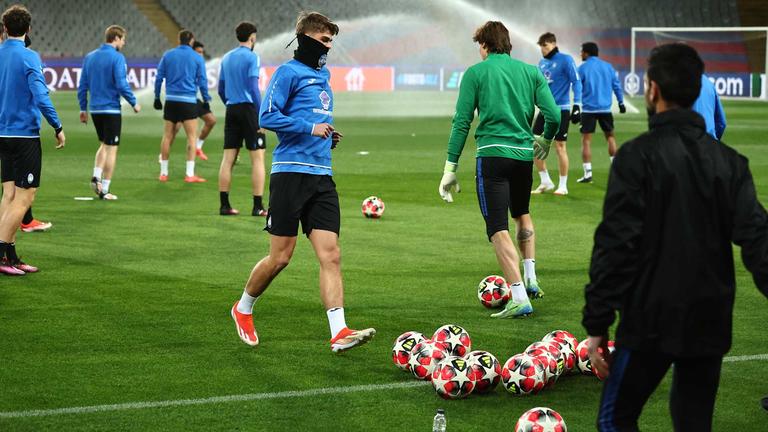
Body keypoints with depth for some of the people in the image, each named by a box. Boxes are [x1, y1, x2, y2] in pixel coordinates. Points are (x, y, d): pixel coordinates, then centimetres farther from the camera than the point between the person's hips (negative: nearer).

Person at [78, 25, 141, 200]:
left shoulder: (89, 57, 8)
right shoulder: (117, 58, -12)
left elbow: (82, 86, 9)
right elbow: (121, 85, -17)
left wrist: (83, 109, 16)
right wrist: (134, 103, -5)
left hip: (94, 109, 6)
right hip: (111, 110, -6)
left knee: (104, 144, 22)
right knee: (111, 148, 2)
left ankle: (96, 176, 3)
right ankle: (104, 190, 2)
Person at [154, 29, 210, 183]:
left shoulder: (167, 55, 7)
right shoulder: (197, 58, 1)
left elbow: (159, 77, 6)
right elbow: (202, 81, 1)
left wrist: (157, 97, 13)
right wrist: (206, 100, 11)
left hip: (170, 100, 3)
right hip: (188, 100, -3)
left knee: (168, 136, 9)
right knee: (192, 136, 0)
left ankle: (163, 173, 12)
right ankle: (190, 174, -6)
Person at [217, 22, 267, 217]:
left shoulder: (226, 58, 13)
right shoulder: (252, 57, -7)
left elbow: (221, 89, 16)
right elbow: (253, 88, -14)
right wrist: (262, 116, -12)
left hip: (231, 110, 6)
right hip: (249, 109, -6)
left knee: (228, 158, 5)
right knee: (257, 158, -2)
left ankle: (224, 205, 5)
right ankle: (258, 206, -5)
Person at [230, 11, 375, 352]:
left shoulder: (323, 75, 20)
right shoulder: (289, 72, -5)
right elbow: (267, 116, -13)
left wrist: (329, 137, 13)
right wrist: (311, 128, -17)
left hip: (322, 176, 7)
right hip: (291, 173, -7)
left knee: (330, 255, -5)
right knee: (281, 257, -1)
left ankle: (339, 332, -12)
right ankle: (243, 309, 24)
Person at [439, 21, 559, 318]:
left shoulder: (476, 73, 2)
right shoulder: (530, 72, 11)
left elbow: (461, 122, -3)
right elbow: (554, 116, 3)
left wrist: (451, 168, -2)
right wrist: (545, 141, 25)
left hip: (492, 155, -4)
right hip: (524, 154, 5)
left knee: (498, 228, -5)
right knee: (522, 214, 30)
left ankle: (519, 298, -13)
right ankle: (530, 279, 26)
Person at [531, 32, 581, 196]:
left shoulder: (565, 60, -8)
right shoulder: (542, 63, 12)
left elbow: (576, 82, -10)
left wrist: (577, 105, -17)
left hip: (560, 110, -6)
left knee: (560, 146, -3)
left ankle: (563, 185, 8)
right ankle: (545, 182, 13)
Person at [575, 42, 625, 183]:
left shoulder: (583, 68, -3)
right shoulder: (608, 66, 8)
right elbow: (616, 85, 9)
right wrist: (621, 102, 15)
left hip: (589, 109, -4)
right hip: (605, 108, 4)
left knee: (586, 140, 0)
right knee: (610, 136, 18)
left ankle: (588, 173, -8)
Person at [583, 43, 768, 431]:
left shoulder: (637, 156, -10)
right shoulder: (729, 161, 5)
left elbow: (615, 244, -14)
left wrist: (597, 325, -10)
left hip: (651, 322, -5)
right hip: (710, 326, 5)